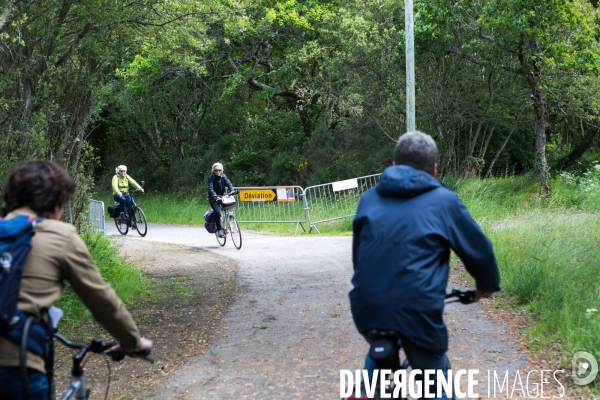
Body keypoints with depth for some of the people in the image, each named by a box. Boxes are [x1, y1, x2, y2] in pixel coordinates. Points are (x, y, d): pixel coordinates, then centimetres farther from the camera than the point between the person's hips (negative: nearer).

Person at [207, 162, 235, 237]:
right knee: (218, 212, -23)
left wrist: (232, 190, -34)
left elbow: (228, 183, -13)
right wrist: (214, 195, -43)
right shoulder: (211, 178, -10)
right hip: (213, 198, -4)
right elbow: (210, 188, -23)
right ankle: (219, 230, -15)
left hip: (222, 196, 4)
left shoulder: (223, 176, 1)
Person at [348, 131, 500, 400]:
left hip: (366, 307, 4)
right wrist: (487, 285, 31)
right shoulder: (444, 201, 4)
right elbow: (479, 250, 11)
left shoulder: (369, 198, 15)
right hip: (417, 311, -4)